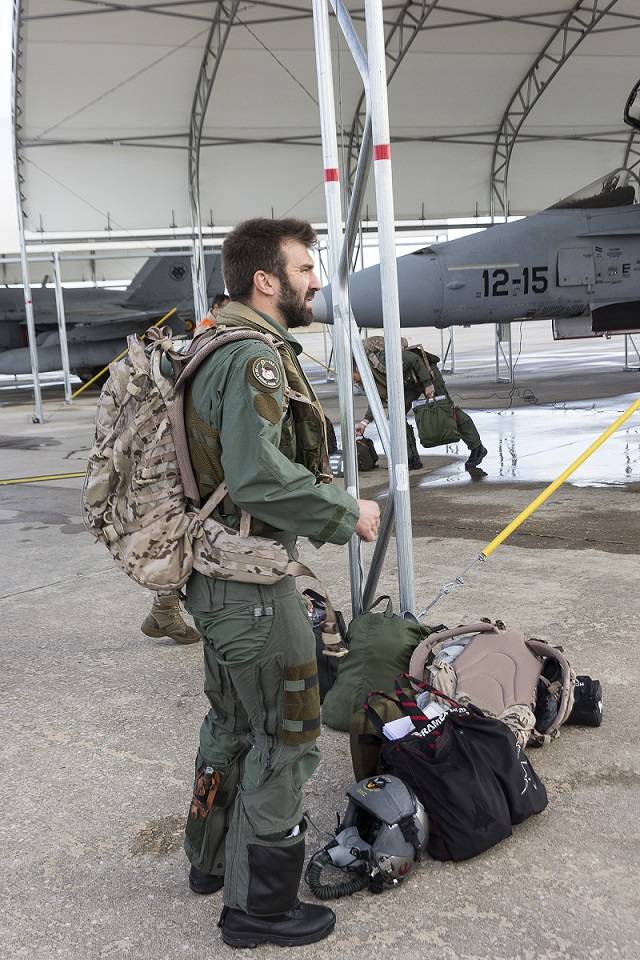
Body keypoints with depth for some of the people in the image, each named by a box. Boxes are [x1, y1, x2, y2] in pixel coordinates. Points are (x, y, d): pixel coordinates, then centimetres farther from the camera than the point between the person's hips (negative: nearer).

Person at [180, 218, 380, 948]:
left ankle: (212, 858, 43)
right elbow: (261, 476, -30)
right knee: (284, 738, 4)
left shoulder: (215, 346, 11)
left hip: (214, 574, 10)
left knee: (232, 720, 24)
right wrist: (347, 513, -18)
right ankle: (258, 906, 19)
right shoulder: (255, 357, -19)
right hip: (250, 584, -10)